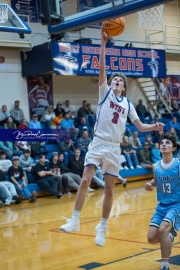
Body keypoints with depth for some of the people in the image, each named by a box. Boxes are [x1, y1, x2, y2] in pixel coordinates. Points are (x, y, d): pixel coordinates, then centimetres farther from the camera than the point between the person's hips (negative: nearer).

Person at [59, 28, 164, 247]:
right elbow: (102, 69, -7)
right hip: (98, 143, -2)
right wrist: (103, 44, -14)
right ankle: (75, 220, -7)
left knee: (109, 190, 5)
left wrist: (154, 127, -6)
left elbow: (140, 126, 14)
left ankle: (102, 227, 17)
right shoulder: (105, 92, 6)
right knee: (85, 181, -15)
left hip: (114, 148, 3)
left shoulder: (127, 104, 13)